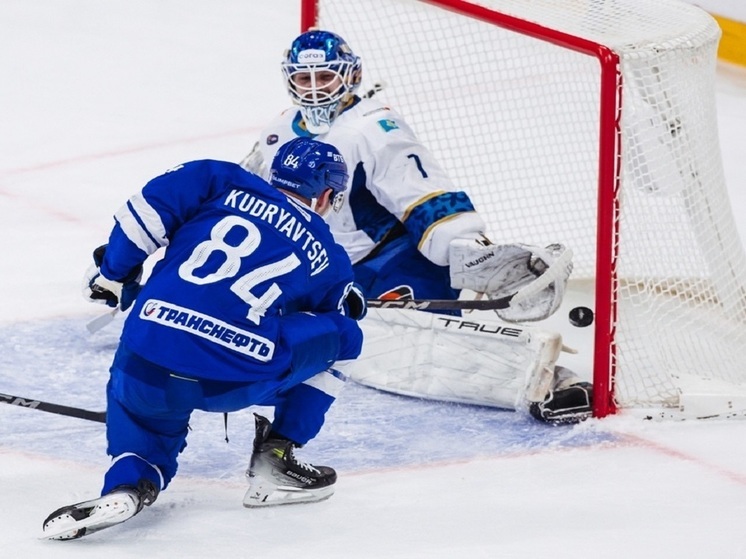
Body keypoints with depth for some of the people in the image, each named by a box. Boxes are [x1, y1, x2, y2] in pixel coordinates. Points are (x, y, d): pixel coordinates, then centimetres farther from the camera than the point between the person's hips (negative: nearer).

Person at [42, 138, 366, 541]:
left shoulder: (224, 182, 17)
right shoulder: (327, 258, 19)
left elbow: (148, 210, 6)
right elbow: (346, 336, 30)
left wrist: (112, 274, 19)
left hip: (150, 367, 1)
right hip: (239, 379, -1)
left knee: (144, 418, 31)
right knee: (335, 335, 22)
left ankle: (128, 483, -1)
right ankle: (275, 462, 22)